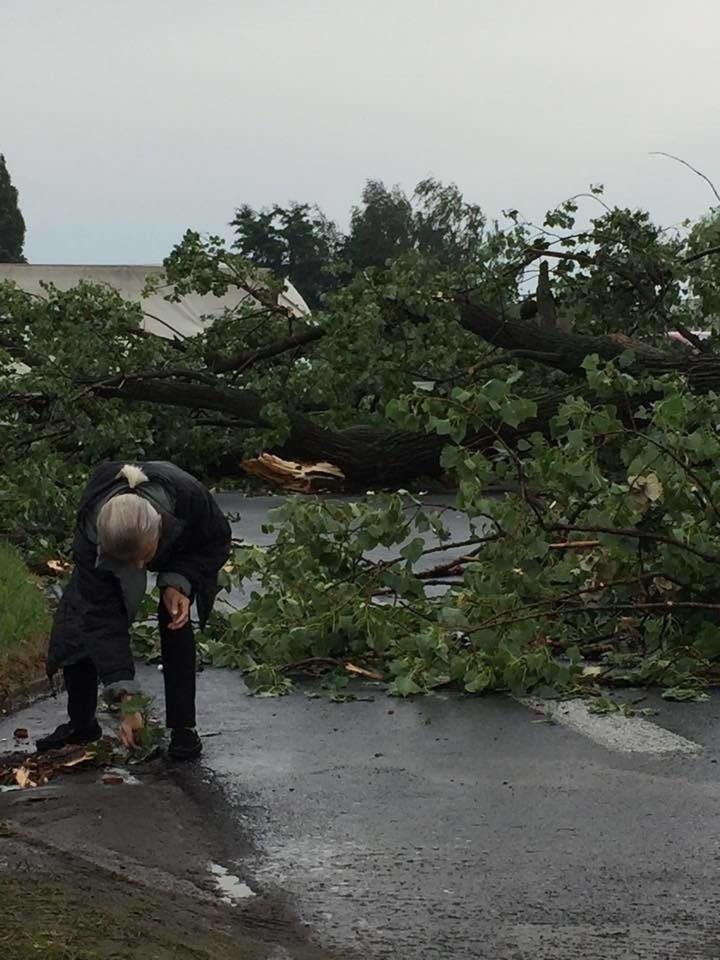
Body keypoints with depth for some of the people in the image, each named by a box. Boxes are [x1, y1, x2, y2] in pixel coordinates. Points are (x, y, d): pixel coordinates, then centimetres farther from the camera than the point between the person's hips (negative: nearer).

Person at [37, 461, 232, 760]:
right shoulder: (89, 536, -42)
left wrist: (178, 582, -37)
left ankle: (183, 727, -9)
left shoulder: (189, 497, -45)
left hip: (182, 551, -1)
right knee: (75, 622, -10)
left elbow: (217, 541, -21)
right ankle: (81, 724, 9)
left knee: (174, 618, -20)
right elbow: (103, 618, -37)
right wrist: (125, 695, -42)